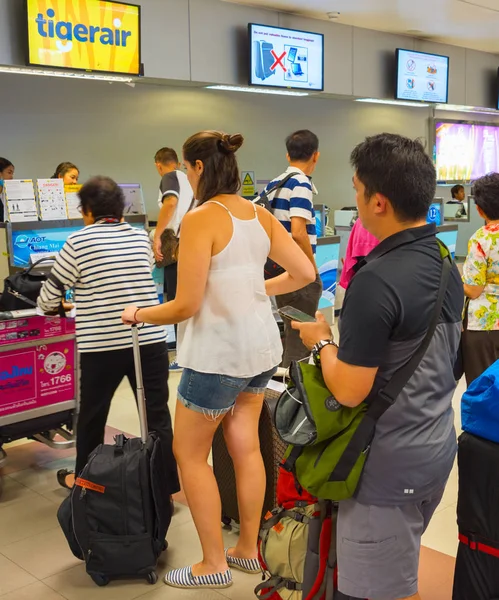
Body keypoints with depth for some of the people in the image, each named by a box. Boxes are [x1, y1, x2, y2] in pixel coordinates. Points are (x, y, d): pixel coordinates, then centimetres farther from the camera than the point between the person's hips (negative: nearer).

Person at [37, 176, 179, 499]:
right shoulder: (141, 237, 9)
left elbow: (51, 291, 4)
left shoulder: (79, 241, -3)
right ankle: (167, 484, 13)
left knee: (92, 414, 16)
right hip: (151, 339, 3)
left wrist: (51, 307, 28)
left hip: (102, 344, -2)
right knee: (158, 414, 7)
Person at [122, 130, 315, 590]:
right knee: (246, 447, 18)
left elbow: (186, 306, -19)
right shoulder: (261, 215, 4)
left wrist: (139, 315, -1)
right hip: (261, 346, 8)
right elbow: (305, 274, 8)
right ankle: (247, 549, 32)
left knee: (189, 454, 10)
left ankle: (214, 564, 20)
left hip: (218, 354, -7)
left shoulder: (201, 219, -17)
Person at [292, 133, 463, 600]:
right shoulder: (445, 262, 2)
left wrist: (322, 341, -5)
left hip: (390, 463, -8)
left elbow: (349, 391, -22)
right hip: (437, 447, 9)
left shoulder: (377, 280, -26)